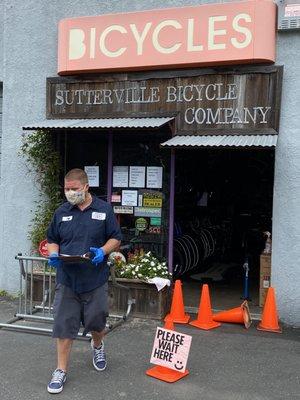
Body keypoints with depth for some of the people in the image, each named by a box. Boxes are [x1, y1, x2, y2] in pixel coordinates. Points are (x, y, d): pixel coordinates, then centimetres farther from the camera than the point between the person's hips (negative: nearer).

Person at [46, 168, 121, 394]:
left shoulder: (104, 210, -1)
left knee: (97, 322, 13)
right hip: (67, 280, 1)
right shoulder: (61, 212, 6)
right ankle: (61, 370, 17)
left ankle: (97, 346, 46)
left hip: (95, 280, -1)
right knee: (64, 326, 3)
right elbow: (52, 240, 13)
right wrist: (53, 254, -8)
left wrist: (103, 251, -17)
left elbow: (116, 239, 2)